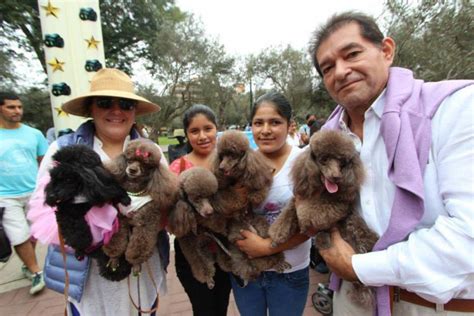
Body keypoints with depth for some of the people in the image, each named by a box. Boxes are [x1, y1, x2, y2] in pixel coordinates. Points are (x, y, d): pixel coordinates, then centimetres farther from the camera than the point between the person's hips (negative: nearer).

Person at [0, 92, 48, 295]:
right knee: (20, 238, 0)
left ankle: (28, 265, 35)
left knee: (32, 233, 14)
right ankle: (36, 272, 16)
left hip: (34, 193, 1)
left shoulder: (34, 134, 1)